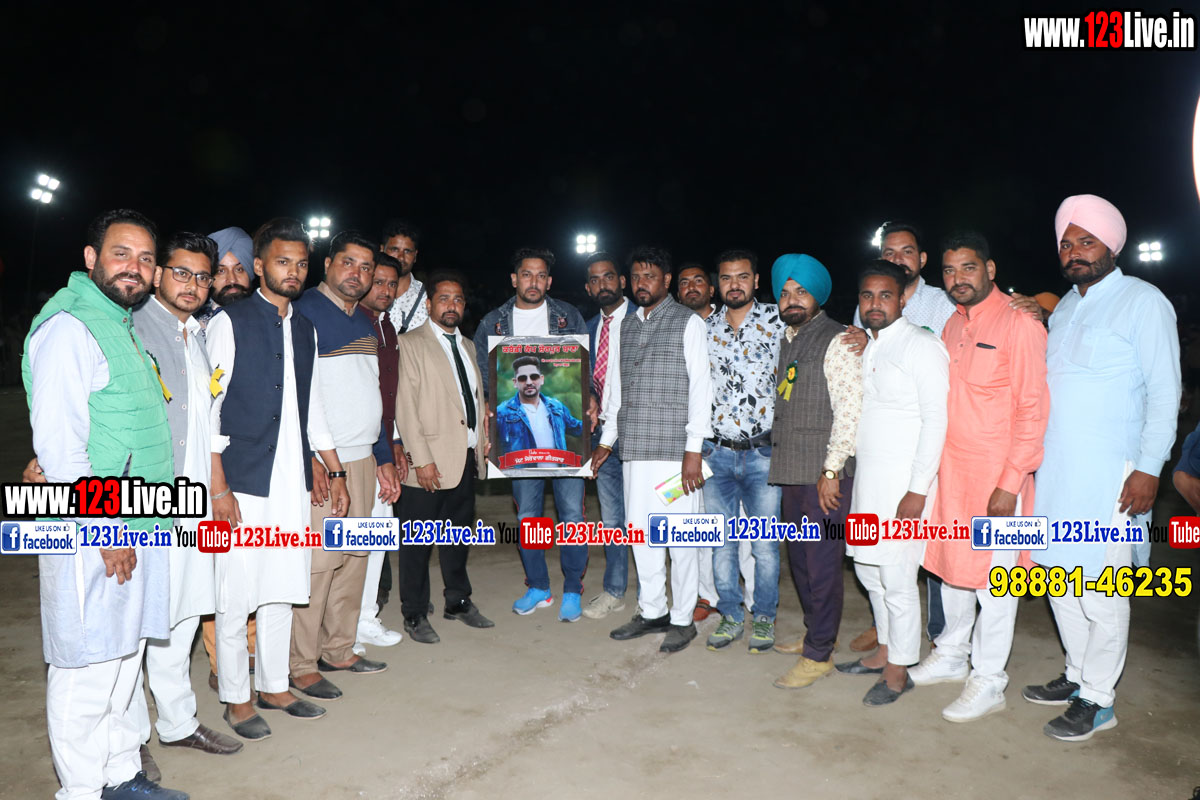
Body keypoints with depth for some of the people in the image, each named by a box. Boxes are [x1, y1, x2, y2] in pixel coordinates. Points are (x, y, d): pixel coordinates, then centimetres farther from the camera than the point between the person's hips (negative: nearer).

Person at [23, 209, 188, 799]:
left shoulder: (125, 324, 16)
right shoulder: (67, 327, -13)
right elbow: (58, 442, -18)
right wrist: (105, 527, -17)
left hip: (136, 528, 9)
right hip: (90, 536, -9)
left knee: (125, 658, 17)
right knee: (87, 671, 2)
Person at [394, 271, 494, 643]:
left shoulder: (467, 346, 17)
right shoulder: (410, 344, -5)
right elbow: (405, 406, -12)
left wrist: (483, 439, 12)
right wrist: (421, 459, -17)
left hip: (467, 458, 7)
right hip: (429, 462, -7)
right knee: (418, 542, 2)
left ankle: (458, 601, 32)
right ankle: (414, 615, 16)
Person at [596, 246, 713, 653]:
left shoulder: (688, 323, -2)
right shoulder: (626, 324, 15)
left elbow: (700, 386, -7)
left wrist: (694, 449, -13)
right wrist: (607, 440, 19)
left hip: (674, 449, -5)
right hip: (634, 449, 6)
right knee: (640, 532, 10)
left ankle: (682, 619, 13)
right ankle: (652, 612, 24)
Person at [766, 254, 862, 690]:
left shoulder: (837, 341, -8)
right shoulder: (786, 341, 16)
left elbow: (849, 409, -15)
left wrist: (831, 469, -17)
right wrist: (780, 461, 16)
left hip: (826, 475, -8)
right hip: (793, 472, 8)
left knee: (822, 563, -2)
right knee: (800, 558, 17)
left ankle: (818, 655, 10)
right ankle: (817, 633, 33)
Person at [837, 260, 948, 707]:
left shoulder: (921, 346, -10)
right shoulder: (864, 348, 14)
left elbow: (936, 418, -15)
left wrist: (918, 489, -19)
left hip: (903, 480, -8)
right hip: (867, 475, 8)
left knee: (897, 578, -1)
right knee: (868, 569, 16)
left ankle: (898, 671, 15)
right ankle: (885, 651, 33)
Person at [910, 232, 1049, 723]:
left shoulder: (1019, 324, -11)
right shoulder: (953, 325, 12)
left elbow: (1032, 407, -14)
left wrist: (1011, 482, -17)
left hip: (997, 475, -7)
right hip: (950, 468, 7)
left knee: (992, 578, 4)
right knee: (950, 565, 17)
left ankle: (988, 683, 18)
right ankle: (952, 654, 35)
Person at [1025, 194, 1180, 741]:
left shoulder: (1143, 302, -5)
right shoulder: (1064, 307, 16)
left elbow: (1164, 392, -9)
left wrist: (1148, 469, -15)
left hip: (1109, 478, -7)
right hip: (1054, 471, 7)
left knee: (1100, 592, -1)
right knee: (1060, 579, 14)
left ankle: (1098, 700, 13)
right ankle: (1077, 675, 29)